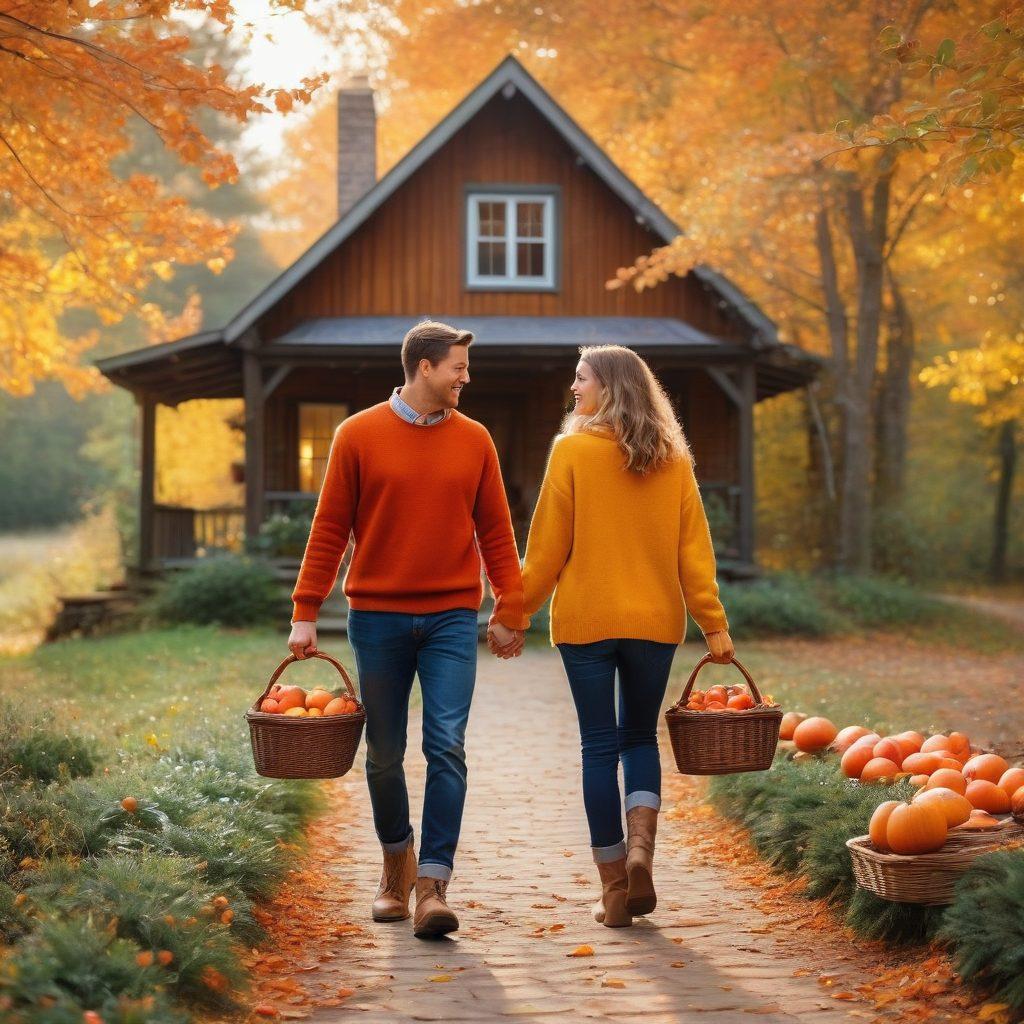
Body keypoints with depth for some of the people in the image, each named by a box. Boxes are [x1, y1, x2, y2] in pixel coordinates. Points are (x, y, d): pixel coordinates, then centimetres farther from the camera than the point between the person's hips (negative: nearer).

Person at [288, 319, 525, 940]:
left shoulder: (474, 440, 6)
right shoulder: (359, 435, 0)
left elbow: (495, 532, 9)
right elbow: (329, 529, 1)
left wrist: (511, 610, 4)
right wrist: (306, 613, -2)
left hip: (452, 618, 1)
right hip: (378, 617, -1)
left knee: (447, 750, -9)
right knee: (385, 754, 9)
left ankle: (433, 886, -7)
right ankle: (397, 863, 30)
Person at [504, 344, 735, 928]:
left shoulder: (573, 450, -6)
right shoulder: (672, 458, 4)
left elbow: (547, 545, -4)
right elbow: (693, 547, 2)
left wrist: (518, 611, 5)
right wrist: (713, 622, 3)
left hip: (586, 620, -3)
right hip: (655, 621, 3)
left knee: (600, 746, 5)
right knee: (640, 737, 19)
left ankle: (615, 889, 8)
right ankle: (641, 847, -4)